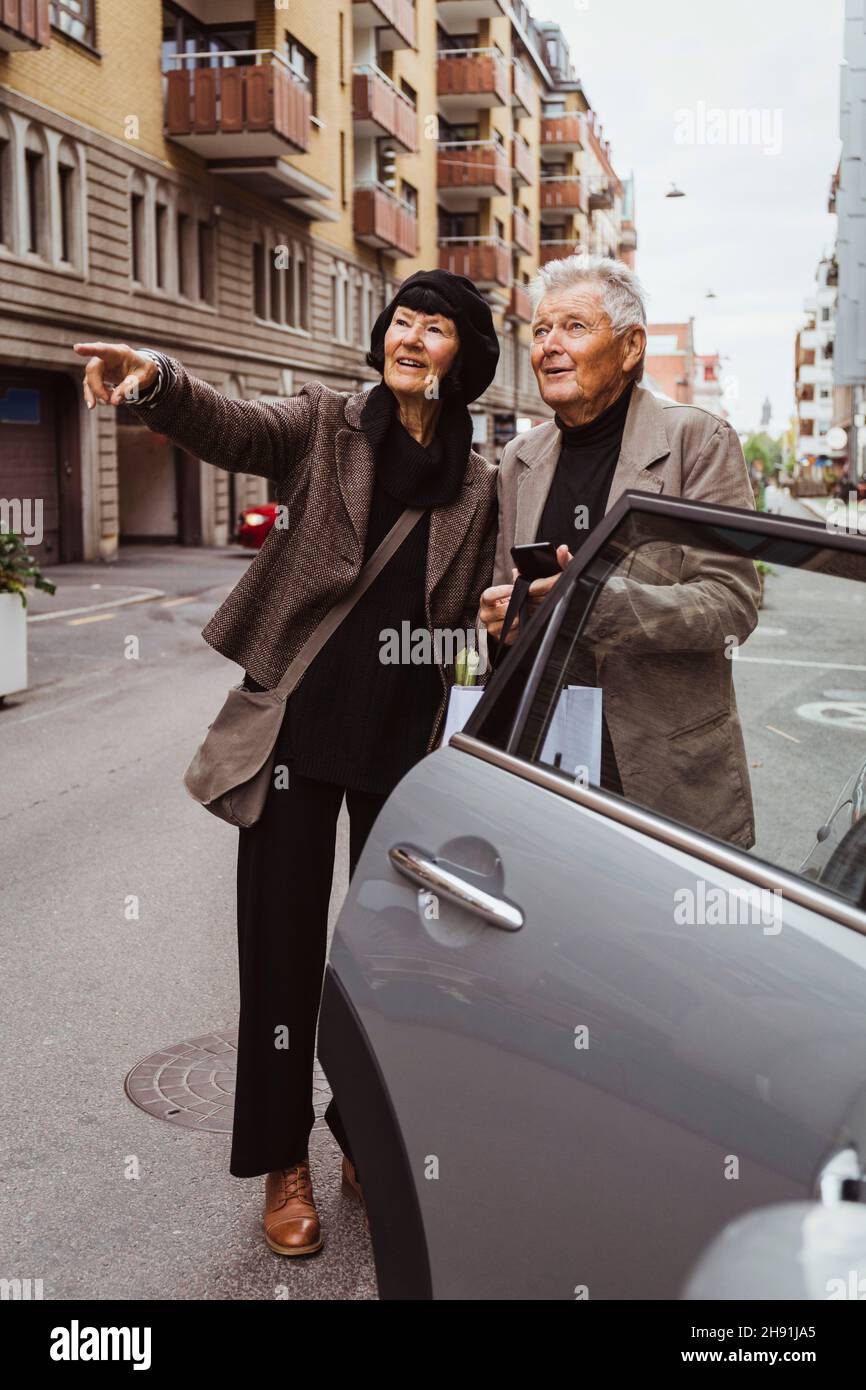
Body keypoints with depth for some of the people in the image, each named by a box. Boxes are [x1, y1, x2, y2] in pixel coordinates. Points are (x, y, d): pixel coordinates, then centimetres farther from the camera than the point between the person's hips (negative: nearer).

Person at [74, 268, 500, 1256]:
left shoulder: (479, 484, 8)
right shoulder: (324, 424, 2)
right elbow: (232, 429, -17)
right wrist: (155, 382, -37)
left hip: (404, 736, 2)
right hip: (299, 722, -2)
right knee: (283, 942, 4)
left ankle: (367, 1141, 32)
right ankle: (283, 1164, 21)